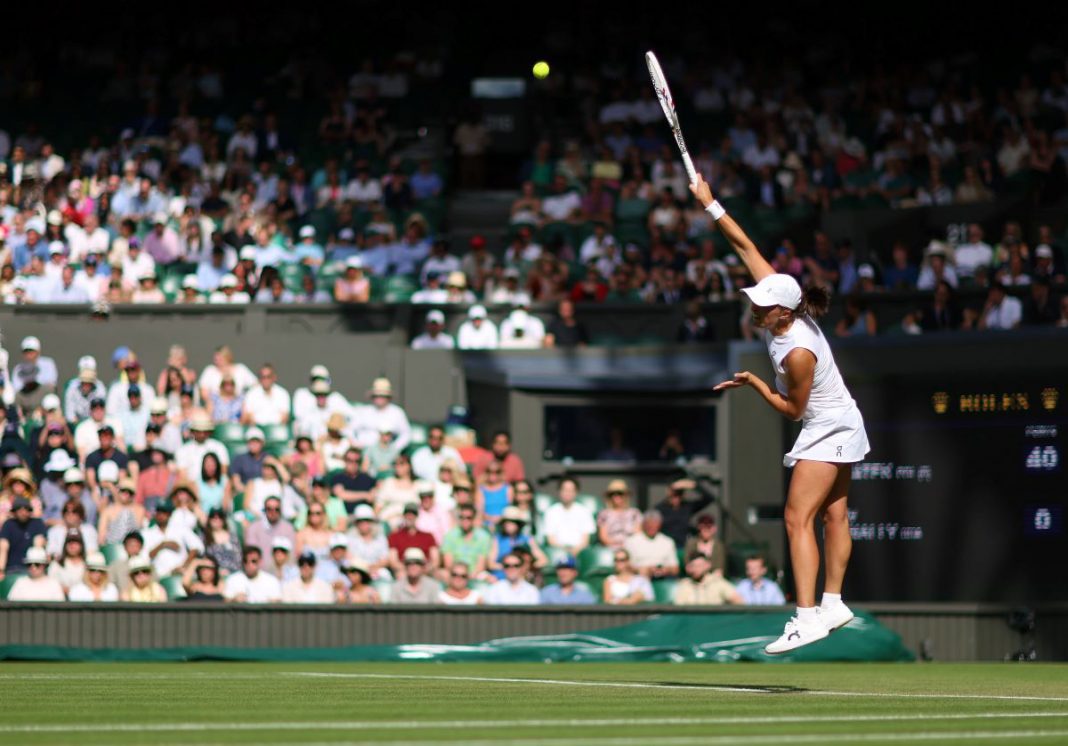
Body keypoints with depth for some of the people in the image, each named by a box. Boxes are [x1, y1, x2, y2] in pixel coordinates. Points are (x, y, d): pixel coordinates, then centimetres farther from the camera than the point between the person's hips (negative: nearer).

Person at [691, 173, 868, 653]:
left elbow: (793, 409, -17)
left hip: (827, 431, -10)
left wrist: (754, 383, -12)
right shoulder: (786, 306, -10)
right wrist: (710, 204, -5)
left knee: (798, 519, -15)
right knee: (832, 515, 14)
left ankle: (807, 618, -21)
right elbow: (747, 248, -4)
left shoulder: (797, 352, -31)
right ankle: (832, 605, 21)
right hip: (836, 428, 10)